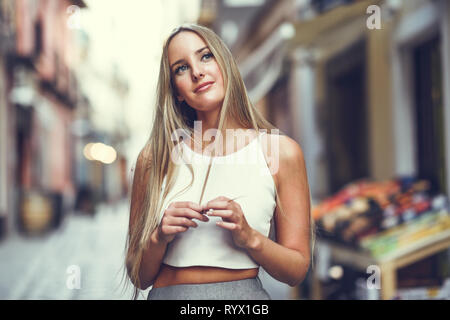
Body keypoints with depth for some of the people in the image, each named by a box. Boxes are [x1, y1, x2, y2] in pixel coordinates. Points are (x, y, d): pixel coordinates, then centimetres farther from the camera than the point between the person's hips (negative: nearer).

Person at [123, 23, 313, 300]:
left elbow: (297, 270, 4)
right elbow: (139, 277, 8)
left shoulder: (279, 151, 1)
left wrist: (249, 238, -11)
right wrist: (159, 238, -9)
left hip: (243, 294, 0)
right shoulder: (155, 157, 5)